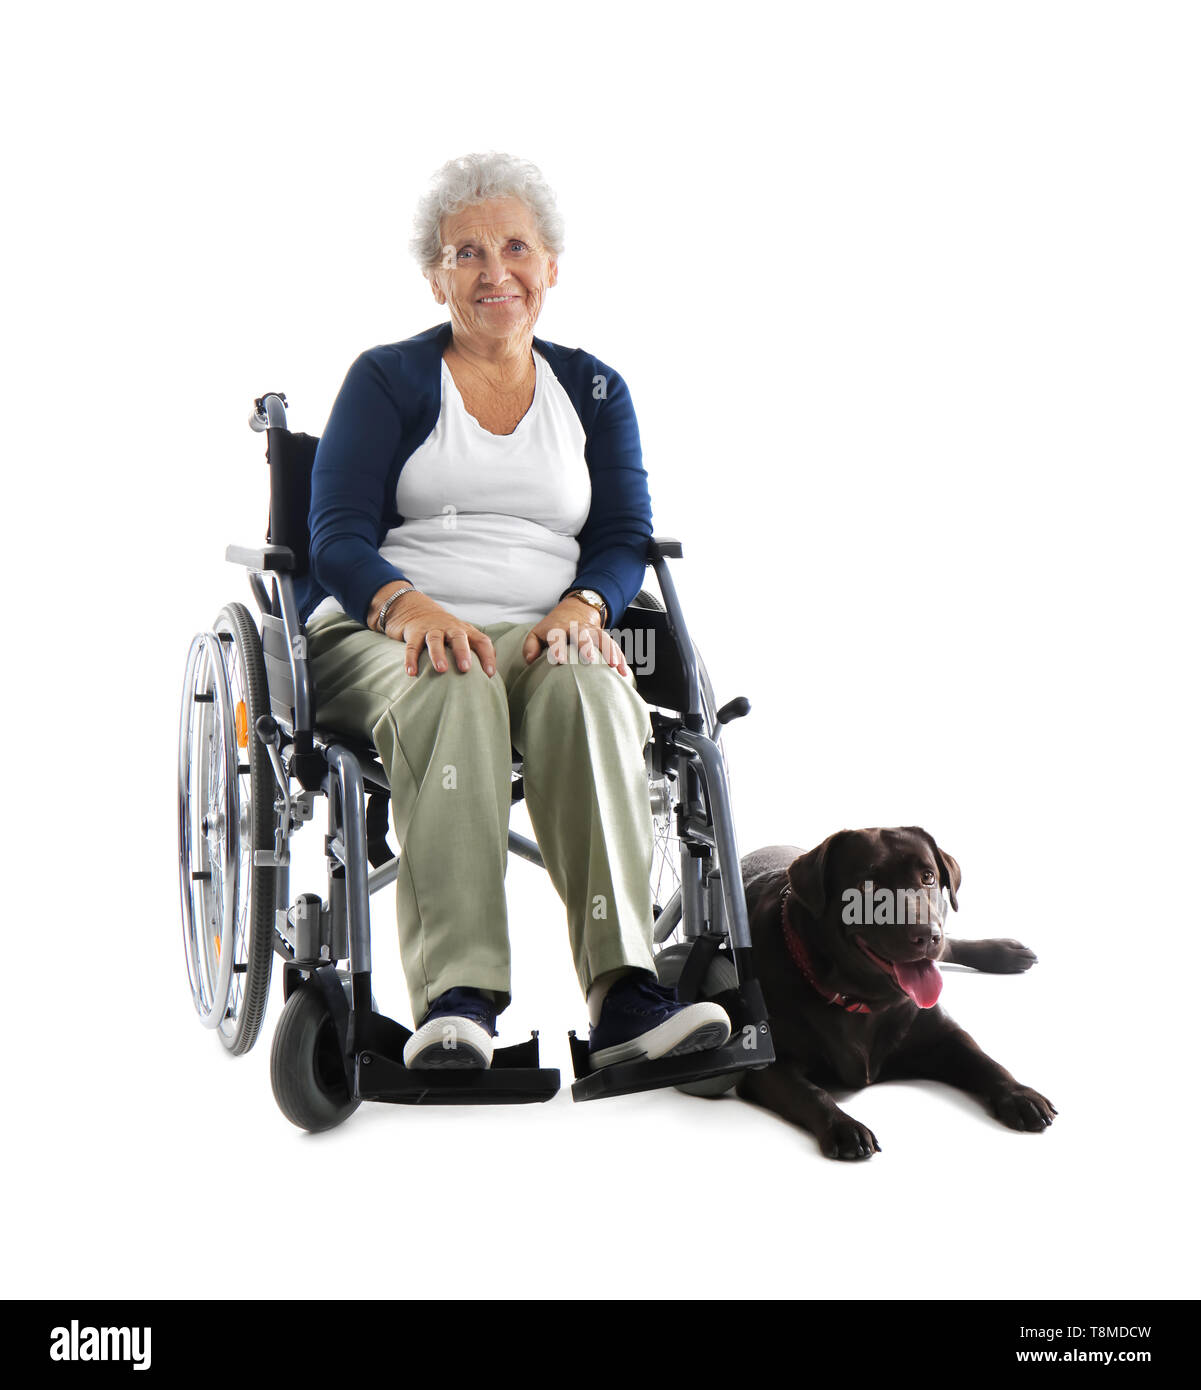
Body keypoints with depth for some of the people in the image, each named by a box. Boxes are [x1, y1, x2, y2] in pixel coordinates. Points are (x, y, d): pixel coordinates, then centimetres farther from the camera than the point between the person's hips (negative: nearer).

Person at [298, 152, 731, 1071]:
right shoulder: (387, 379, 11)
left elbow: (627, 540, 10)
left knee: (584, 686, -35)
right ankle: (456, 1002, -47)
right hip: (382, 636, -2)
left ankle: (623, 993, -44)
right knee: (455, 691, -39)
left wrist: (581, 607, -15)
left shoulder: (595, 391, 20)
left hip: (544, 637, 2)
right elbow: (338, 539, -1)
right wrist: (409, 606, -24)